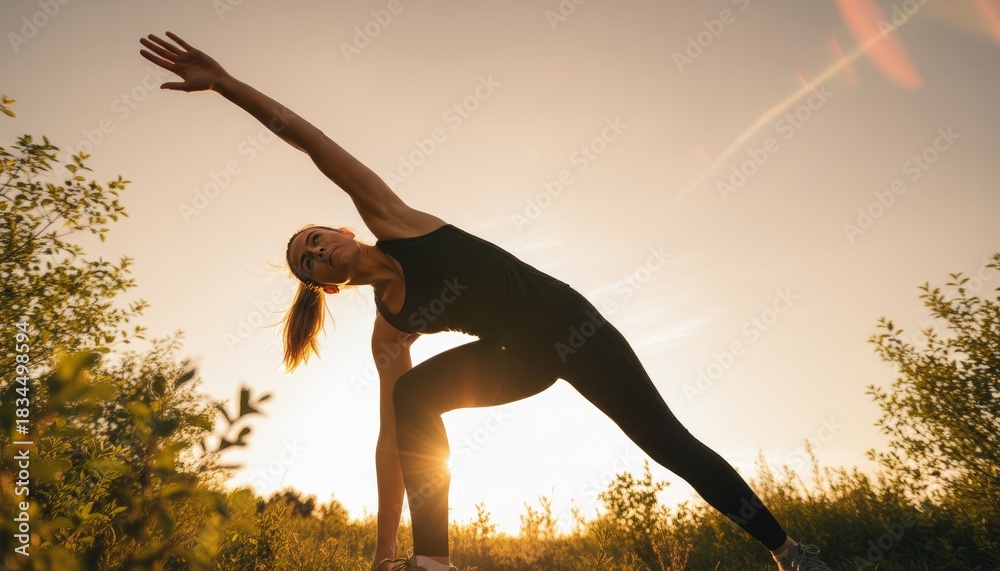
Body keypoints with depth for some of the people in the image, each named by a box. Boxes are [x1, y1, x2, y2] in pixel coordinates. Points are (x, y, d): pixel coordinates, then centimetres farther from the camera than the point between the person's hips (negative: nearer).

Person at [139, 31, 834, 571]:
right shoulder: (386, 333, 4)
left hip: (567, 323, -4)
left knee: (667, 442, -4)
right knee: (414, 398, -16)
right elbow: (391, 439, 0)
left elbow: (315, 143, -8)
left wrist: (226, 81, -15)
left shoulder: (391, 219, -4)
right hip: (521, 358, 4)